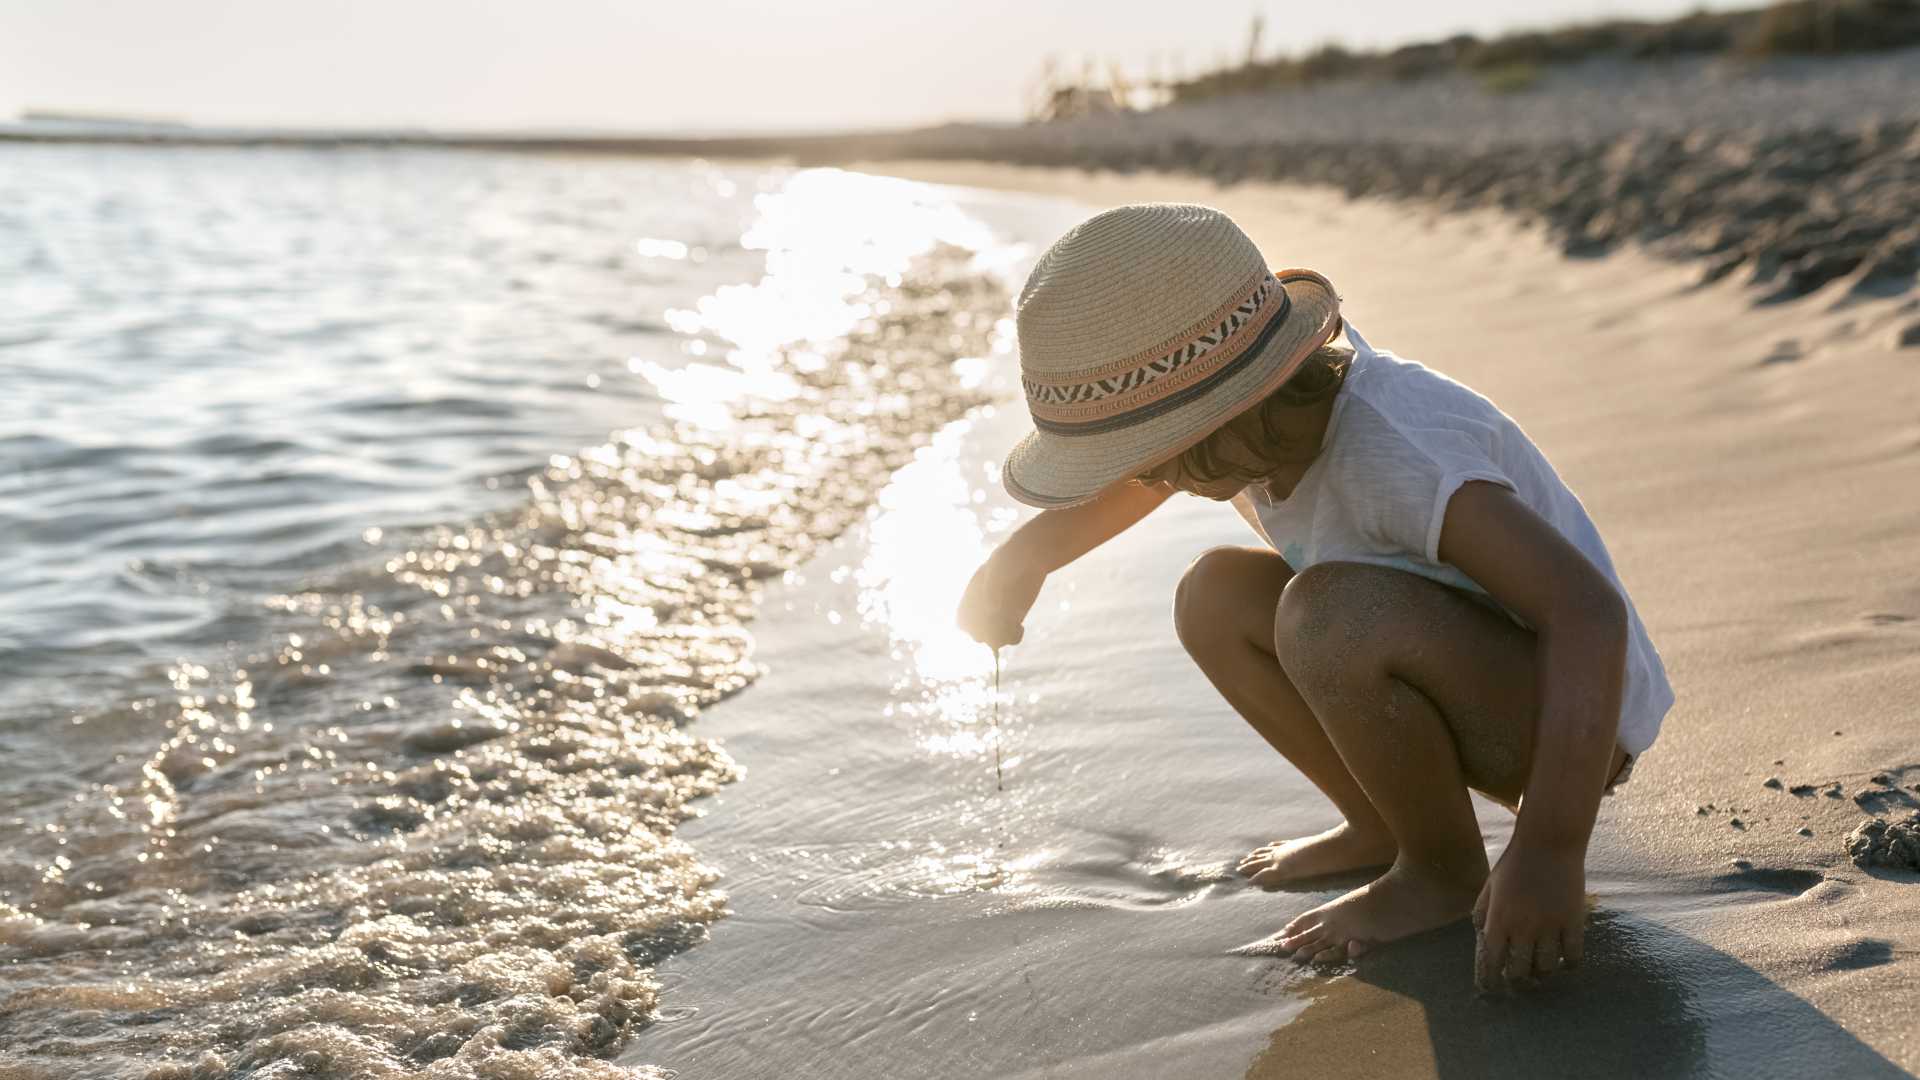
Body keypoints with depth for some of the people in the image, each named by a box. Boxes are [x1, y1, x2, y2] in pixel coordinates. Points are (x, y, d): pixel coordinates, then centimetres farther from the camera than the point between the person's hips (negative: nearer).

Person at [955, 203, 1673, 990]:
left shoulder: (1395, 454, -33)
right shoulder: (1274, 416, -6)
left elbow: (1589, 612, -39)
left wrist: (1550, 850, -43)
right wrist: (1021, 560, 11)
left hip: (1574, 712, -8)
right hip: (1468, 685, 8)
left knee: (1331, 614, -34)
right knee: (1215, 599, 0)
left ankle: (1446, 872, -9)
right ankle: (1383, 827, 9)